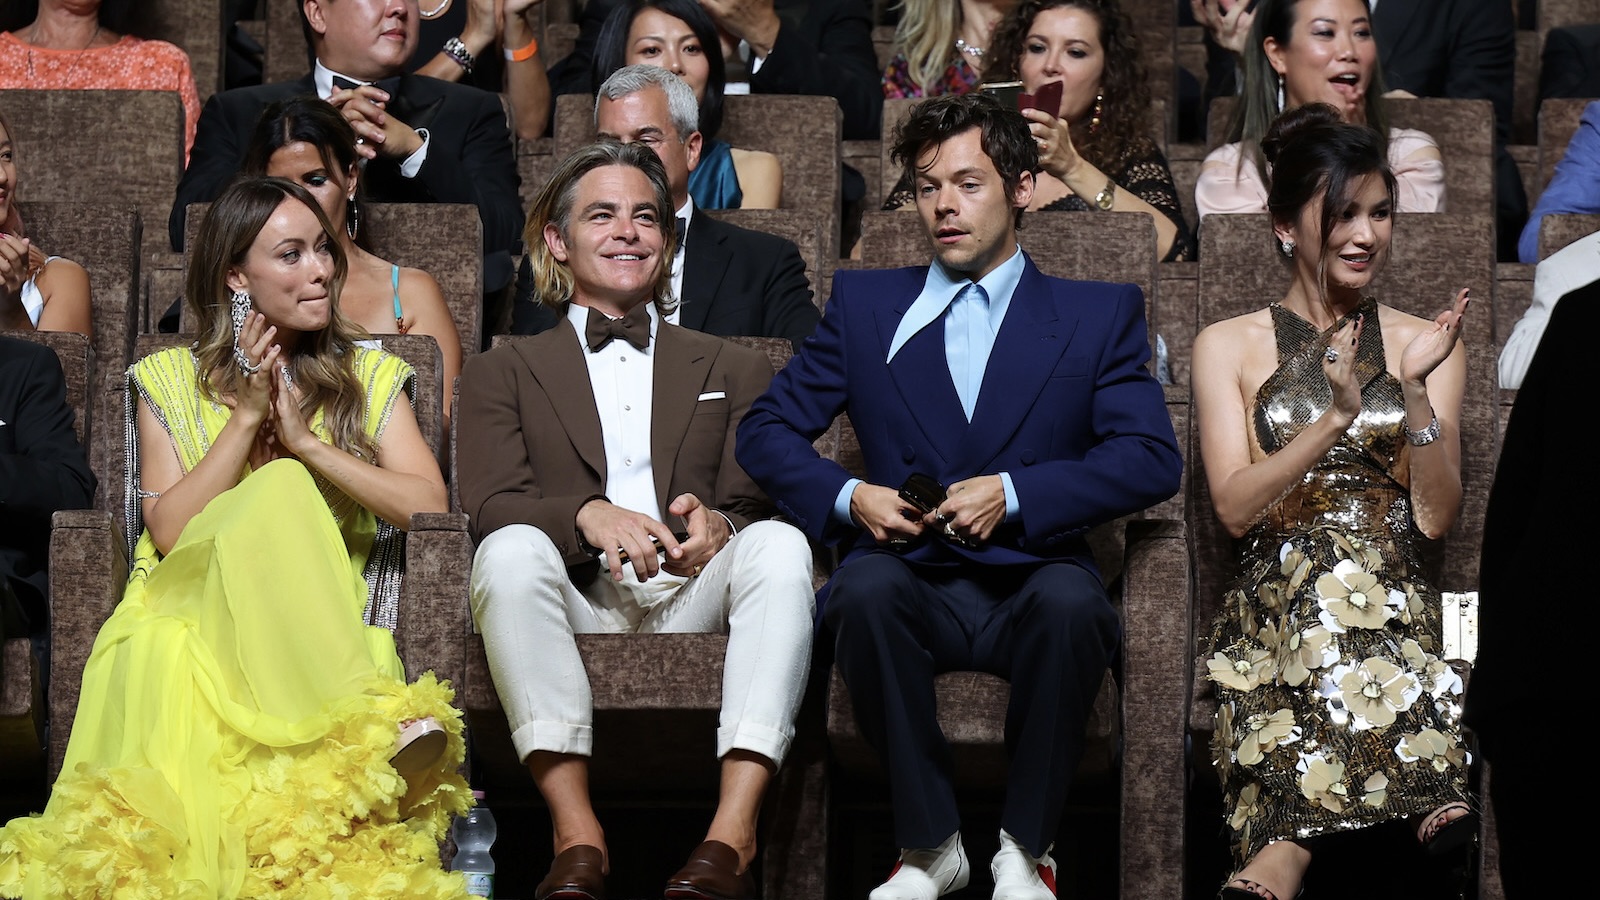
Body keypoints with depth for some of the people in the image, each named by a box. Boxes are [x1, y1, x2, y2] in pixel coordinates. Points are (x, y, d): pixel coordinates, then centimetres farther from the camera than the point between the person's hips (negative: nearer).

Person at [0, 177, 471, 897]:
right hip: (187, 614, -1)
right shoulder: (168, 380, 13)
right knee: (280, 490, -32)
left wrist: (303, 438, -5)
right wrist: (246, 417, -5)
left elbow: (426, 503, 1)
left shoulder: (372, 377, 16)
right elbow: (169, 529, 0)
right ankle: (375, 728, -42)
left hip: (319, 632, 1)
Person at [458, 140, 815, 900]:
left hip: (695, 602, 1)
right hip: (578, 605, -1)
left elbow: (759, 507, 12)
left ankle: (733, 831, -41)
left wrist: (717, 527, -14)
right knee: (512, 551, -33)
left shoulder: (734, 372, 27)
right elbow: (489, 507, 4)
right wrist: (587, 515, -18)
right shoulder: (503, 374, 22)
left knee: (780, 546, -30)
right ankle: (576, 830, -38)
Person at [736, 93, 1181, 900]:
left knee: (1071, 604, -37)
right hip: (911, 580, 1)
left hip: (1028, 585, -1)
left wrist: (1014, 494, -12)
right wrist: (847, 498, -6)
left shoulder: (1100, 313, 12)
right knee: (866, 587, -35)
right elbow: (766, 431, 14)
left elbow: (1153, 460, 0)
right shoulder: (864, 305, 18)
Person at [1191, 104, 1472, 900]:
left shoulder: (1424, 344, 15)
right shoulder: (1229, 347, 13)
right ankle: (1426, 794, -47)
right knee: (1331, 566, -37)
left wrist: (1417, 392, -9)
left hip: (1398, 593, 1)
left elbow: (1437, 518, 5)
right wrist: (1335, 420, -15)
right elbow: (1235, 506, -2)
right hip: (1274, 590, -1)